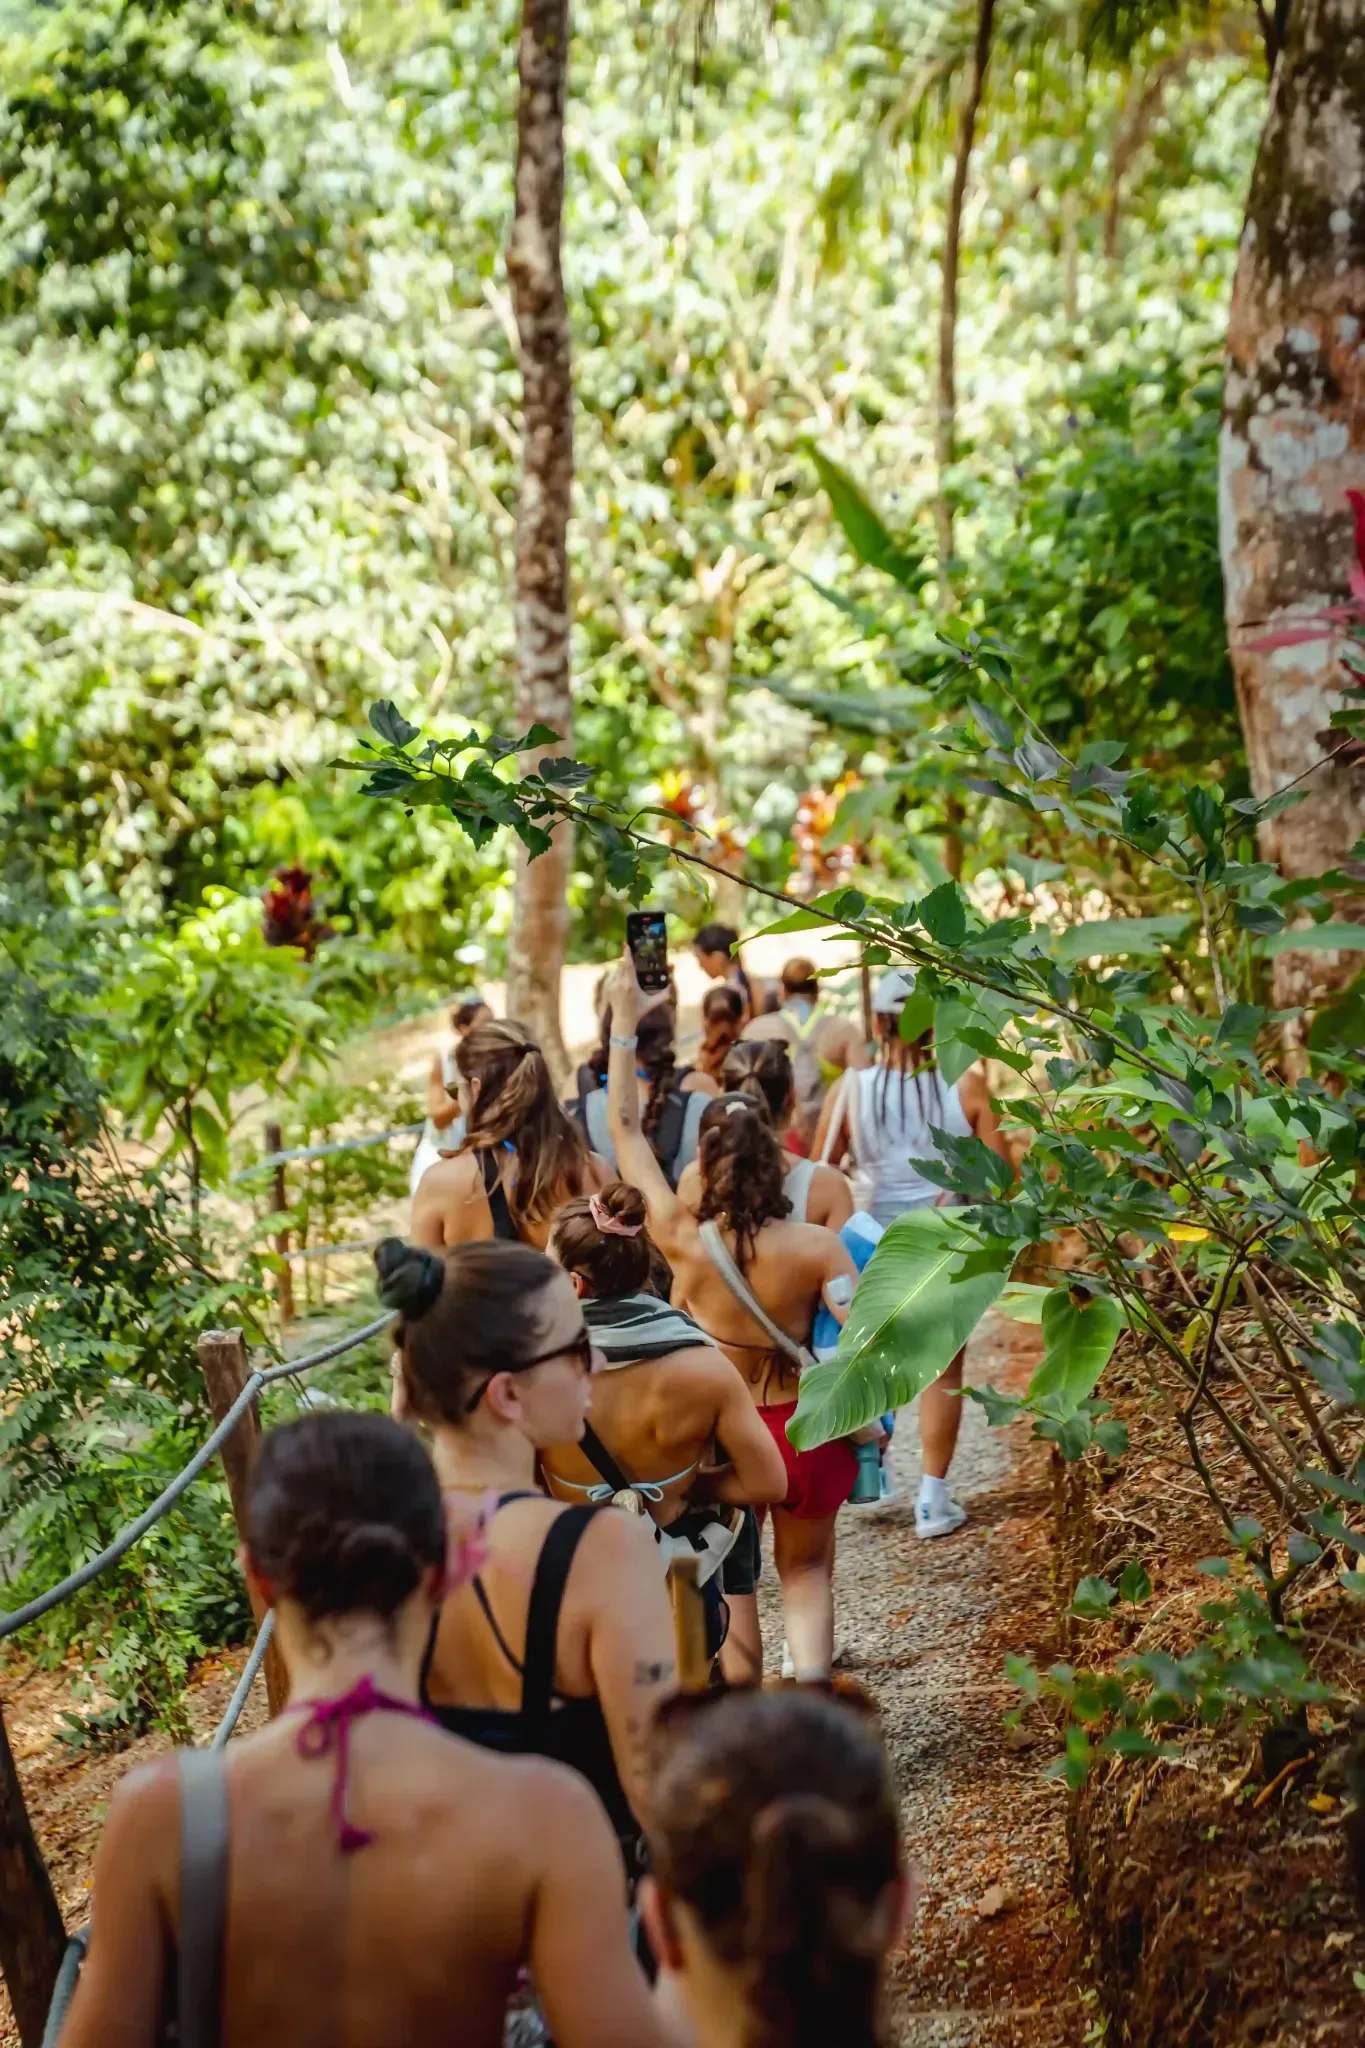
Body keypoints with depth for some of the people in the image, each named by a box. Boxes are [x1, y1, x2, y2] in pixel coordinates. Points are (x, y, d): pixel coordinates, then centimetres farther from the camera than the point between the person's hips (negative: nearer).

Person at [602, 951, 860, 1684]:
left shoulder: (683, 1241, -16)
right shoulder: (815, 1247, -18)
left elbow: (626, 1132, -8)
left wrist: (624, 1024, -5)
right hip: (805, 1431, 0)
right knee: (805, 1573, 21)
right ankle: (813, 1680, -1)